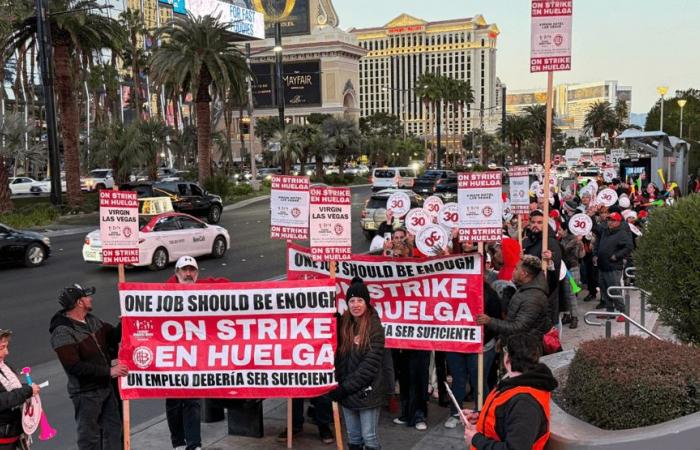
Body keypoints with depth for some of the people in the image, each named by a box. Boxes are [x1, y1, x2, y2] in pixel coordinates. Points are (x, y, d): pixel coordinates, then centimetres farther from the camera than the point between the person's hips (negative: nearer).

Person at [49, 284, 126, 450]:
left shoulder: (91, 320, 6)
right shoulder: (62, 332, -19)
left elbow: (112, 337, 15)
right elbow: (74, 366, -26)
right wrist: (108, 371, -27)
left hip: (106, 386, 8)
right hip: (86, 392, -8)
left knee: (113, 427, 18)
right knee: (90, 437, 4)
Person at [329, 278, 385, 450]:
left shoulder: (375, 328, -11)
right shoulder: (342, 324, 5)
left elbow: (370, 365, -15)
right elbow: (338, 357, 12)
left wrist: (345, 387, -16)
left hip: (367, 392, -5)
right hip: (346, 391, 5)